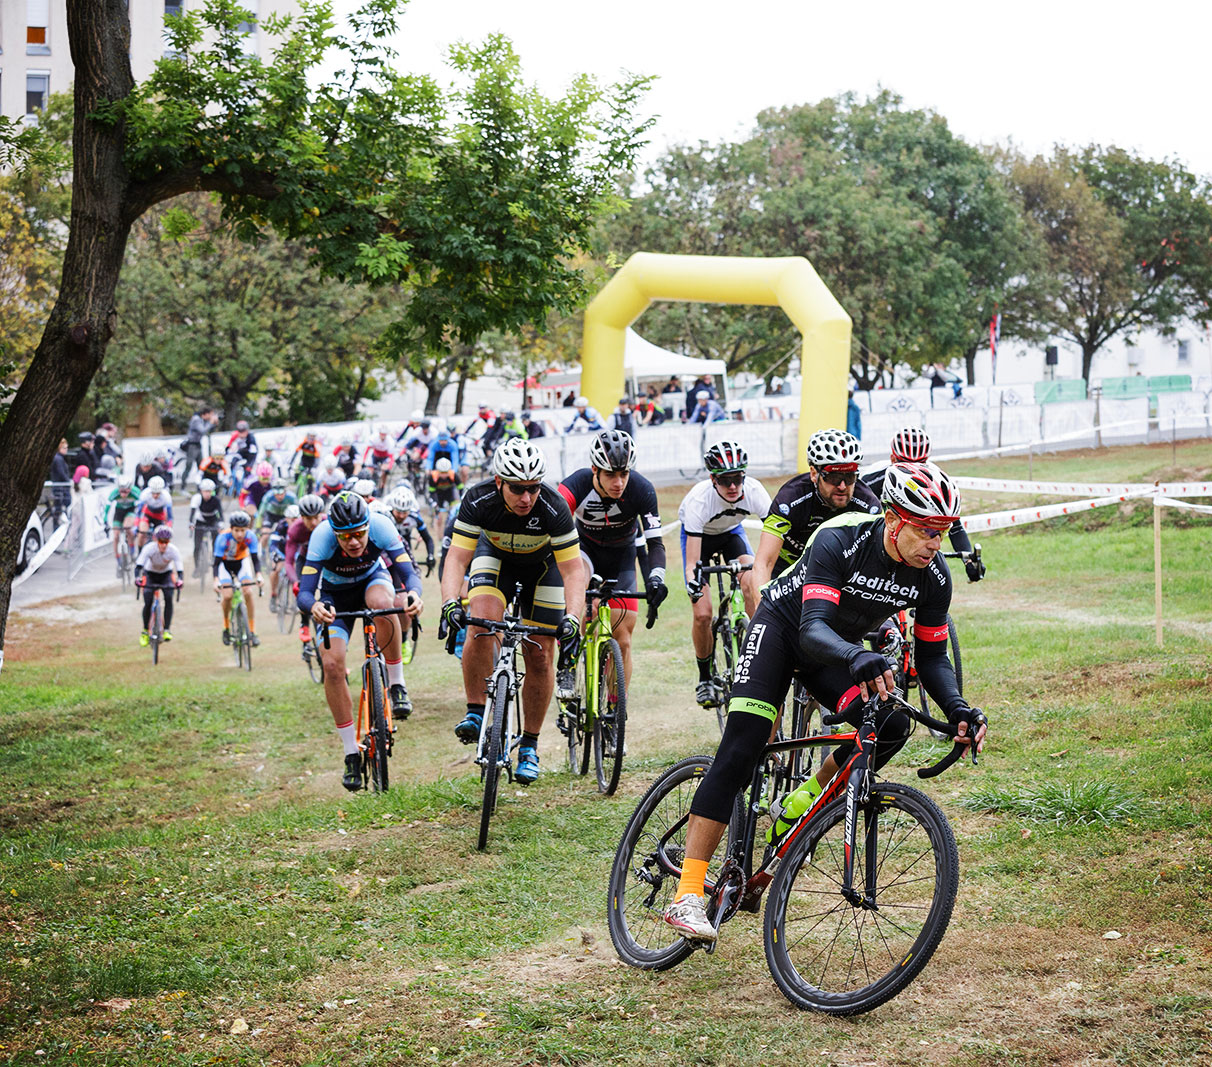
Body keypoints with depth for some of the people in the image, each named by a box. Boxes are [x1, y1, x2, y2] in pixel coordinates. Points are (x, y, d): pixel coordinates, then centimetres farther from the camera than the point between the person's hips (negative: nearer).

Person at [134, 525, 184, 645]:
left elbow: (180, 568, -33)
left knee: (169, 598, -22)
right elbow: (139, 565, -37)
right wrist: (137, 578, -56)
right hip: (150, 573, -1)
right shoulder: (149, 548, -32)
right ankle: (145, 632, 6)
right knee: (148, 603, -13)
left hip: (166, 574, 1)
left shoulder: (173, 550, -29)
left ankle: (167, 630, -15)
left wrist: (180, 580, -54)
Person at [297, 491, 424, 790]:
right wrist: (314, 607, -61)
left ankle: (397, 685, -19)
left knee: (382, 604, -38)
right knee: (332, 664, -18)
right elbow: (304, 593, -38)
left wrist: (413, 595, -57)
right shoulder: (322, 536, -34)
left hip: (373, 579, 0)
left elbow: (410, 574, -34)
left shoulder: (381, 526, -32)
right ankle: (352, 754, -5)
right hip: (336, 595, 0)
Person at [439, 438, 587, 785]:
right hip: (495, 556, 0)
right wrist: (450, 603, -49)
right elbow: (457, 559, -31)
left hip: (542, 564, 0)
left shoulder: (553, 507, -36)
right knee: (482, 623, -28)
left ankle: (529, 745, 10)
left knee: (539, 655, -5)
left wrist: (572, 620, -46)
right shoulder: (478, 500, -32)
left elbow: (573, 570, -32)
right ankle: (475, 713, -14)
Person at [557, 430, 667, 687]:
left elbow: (655, 542, -26)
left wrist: (655, 577, -45)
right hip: (584, 548, -1)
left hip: (621, 556, 1)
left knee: (622, 641, -5)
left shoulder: (642, 490, -28)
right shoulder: (575, 486, -32)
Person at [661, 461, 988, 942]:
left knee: (891, 725, -22)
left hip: (842, 647, 5)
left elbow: (932, 656, -7)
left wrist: (958, 709, -25)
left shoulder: (933, 577, -18)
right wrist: (858, 658, -62)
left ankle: (795, 808, 2)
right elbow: (812, 630, -42)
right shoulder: (840, 541, -33)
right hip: (783, 625, -5)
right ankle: (688, 894, -23)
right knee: (741, 749, -20)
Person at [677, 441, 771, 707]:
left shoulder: (754, 490, -32)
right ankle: (705, 679, 8)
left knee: (751, 583, -29)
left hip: (731, 532, 2)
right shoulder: (699, 499, -37)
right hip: (699, 535, -2)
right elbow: (692, 563, -37)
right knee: (702, 613, -13)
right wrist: (694, 587, -56)